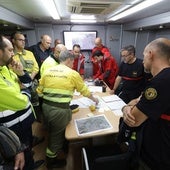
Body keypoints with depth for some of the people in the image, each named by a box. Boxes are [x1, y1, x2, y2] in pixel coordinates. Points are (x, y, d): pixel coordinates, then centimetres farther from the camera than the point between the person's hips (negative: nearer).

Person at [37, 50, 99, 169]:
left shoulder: (48, 71, 6)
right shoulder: (73, 73, -6)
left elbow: (40, 91, 7)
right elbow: (84, 90, 5)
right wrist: (94, 99, 22)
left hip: (46, 106, 6)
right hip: (60, 109, -5)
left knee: (52, 131, 29)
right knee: (57, 134, 17)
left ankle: (55, 150, 55)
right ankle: (52, 160, 40)